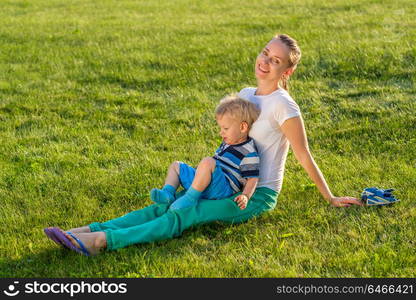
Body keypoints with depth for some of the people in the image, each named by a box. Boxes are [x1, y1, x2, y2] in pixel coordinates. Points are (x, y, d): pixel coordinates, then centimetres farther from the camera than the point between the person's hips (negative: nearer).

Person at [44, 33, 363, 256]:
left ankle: (102, 241, -39)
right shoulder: (245, 94, 9)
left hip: (258, 195, -7)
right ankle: (88, 231, -25)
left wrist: (331, 199, -2)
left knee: (182, 217, -24)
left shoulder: (283, 105, -14)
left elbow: (306, 158, -7)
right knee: (166, 206, -12)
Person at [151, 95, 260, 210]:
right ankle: (168, 193, -9)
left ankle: (190, 198, -31)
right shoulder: (227, 144, 21)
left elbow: (252, 178, -15)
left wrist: (245, 196, -29)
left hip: (223, 189, -11)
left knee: (207, 161, -37)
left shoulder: (249, 153, -10)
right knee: (175, 166, 18)